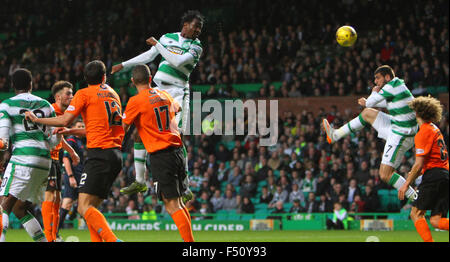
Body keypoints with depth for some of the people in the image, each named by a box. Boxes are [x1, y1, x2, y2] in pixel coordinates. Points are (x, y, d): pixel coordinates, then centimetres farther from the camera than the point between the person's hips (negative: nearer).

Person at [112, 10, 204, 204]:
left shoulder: (196, 47, -3)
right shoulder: (168, 38, 12)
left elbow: (178, 62, -19)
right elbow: (148, 56, 25)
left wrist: (157, 45, -10)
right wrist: (123, 65, 28)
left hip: (177, 93, -6)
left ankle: (186, 188, -15)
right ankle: (139, 182, 15)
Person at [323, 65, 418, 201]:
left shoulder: (392, 87, -17)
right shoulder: (398, 85, 12)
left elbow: (371, 102, -9)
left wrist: (374, 93, 12)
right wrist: (368, 102, 33)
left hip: (400, 135, -10)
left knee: (385, 175, -11)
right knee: (368, 113, 21)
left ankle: (415, 198, -9)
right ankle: (335, 135, 29)